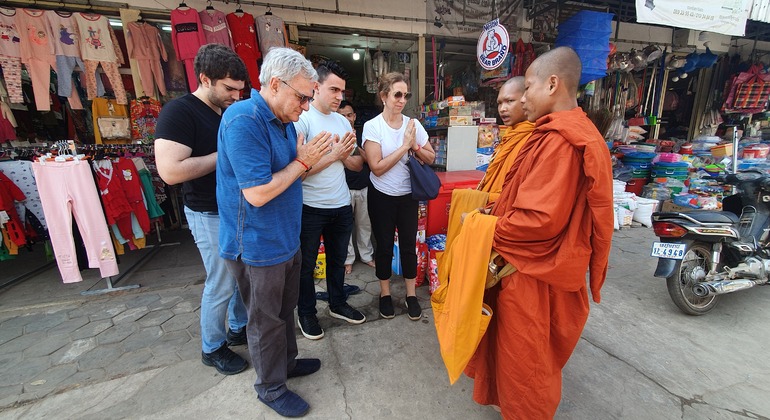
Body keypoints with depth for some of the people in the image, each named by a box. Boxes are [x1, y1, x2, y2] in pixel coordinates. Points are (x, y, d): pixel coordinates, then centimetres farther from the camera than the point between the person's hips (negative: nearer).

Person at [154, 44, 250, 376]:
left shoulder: (230, 112, 8)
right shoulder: (179, 112, -15)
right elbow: (171, 171, -27)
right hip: (211, 215, -8)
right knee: (221, 284, 5)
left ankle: (238, 329, 39)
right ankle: (213, 348, 29)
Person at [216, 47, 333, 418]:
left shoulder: (284, 121, 7)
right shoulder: (244, 121, -23)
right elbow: (257, 193, -27)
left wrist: (315, 159, 0)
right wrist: (303, 162, -19)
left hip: (286, 238, 9)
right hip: (258, 245, -9)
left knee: (284, 309, 24)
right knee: (267, 320, 11)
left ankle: (286, 361, 47)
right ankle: (271, 388, 35)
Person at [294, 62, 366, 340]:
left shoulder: (343, 121, 8)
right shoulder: (301, 119, -12)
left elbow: (357, 165, 9)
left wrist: (346, 155, -11)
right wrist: (334, 154, -19)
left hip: (342, 205, 6)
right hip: (310, 208, -6)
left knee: (337, 260, 20)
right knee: (306, 264, 12)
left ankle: (338, 304, 40)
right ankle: (306, 313, 33)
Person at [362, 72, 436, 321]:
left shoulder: (413, 124, 0)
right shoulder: (372, 126, -10)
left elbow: (430, 158, 4)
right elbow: (377, 167, -18)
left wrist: (415, 145, -15)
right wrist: (404, 145, -19)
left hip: (408, 195, 3)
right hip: (382, 197, -2)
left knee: (409, 244, 10)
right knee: (384, 246, 10)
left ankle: (411, 295, 27)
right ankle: (385, 294, 30)